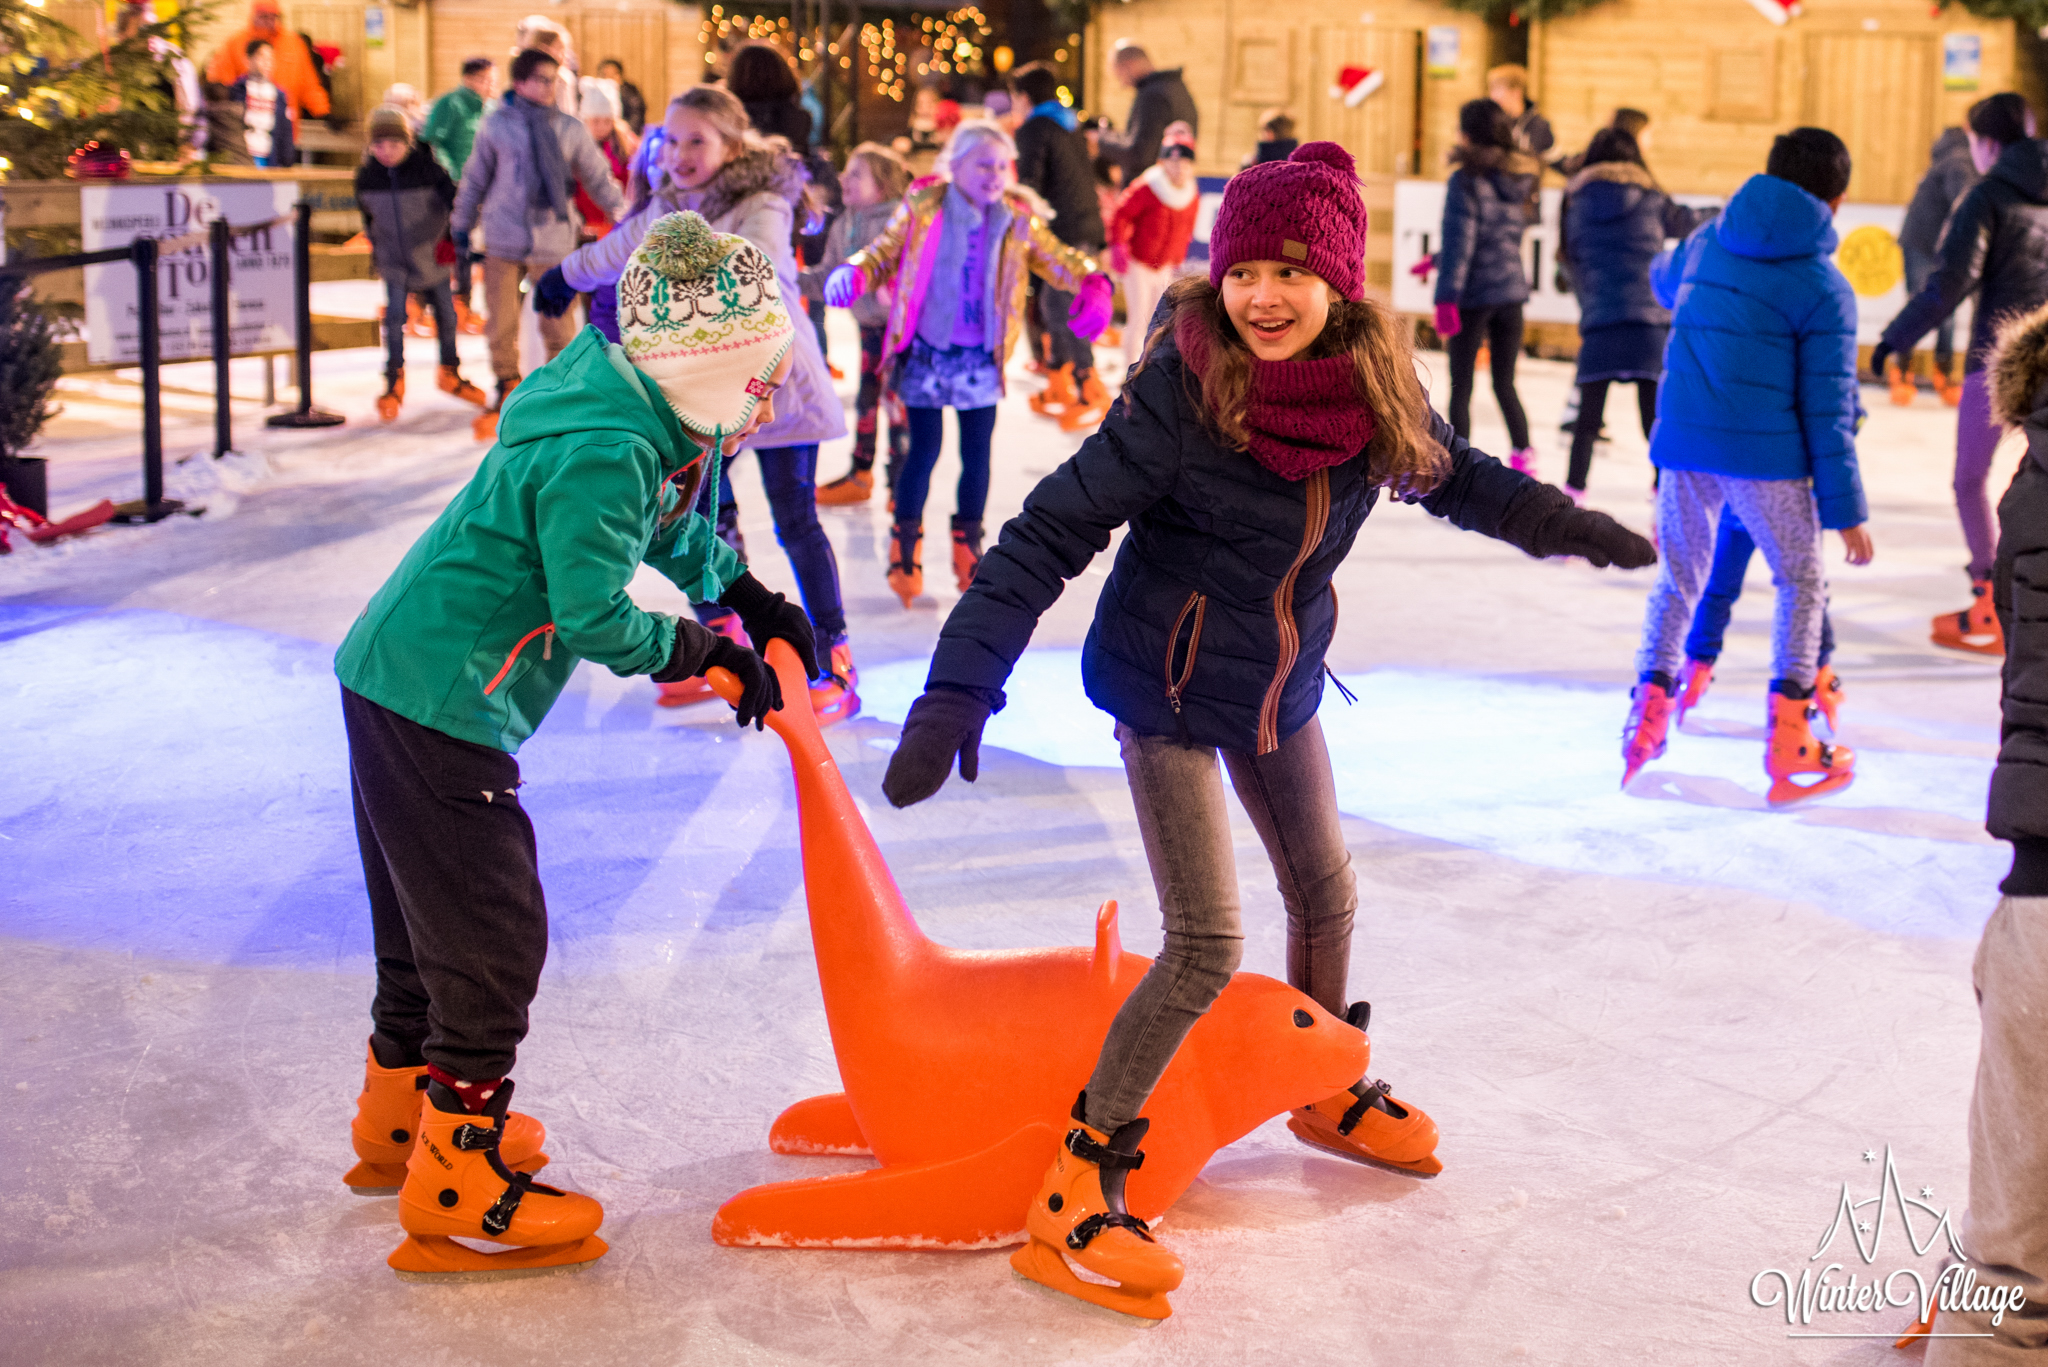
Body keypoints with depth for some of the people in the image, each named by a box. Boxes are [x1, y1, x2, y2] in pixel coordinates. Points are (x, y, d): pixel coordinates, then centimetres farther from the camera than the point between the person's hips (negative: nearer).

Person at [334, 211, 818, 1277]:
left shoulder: (653, 426, 6)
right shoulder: (602, 455, -25)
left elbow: (677, 532, 26)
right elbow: (596, 621, -23)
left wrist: (756, 603, 21)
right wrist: (709, 655, -11)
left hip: (396, 681, 10)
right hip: (437, 702, -10)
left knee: (430, 917, 22)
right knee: (491, 938, -2)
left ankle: (400, 1119, 40)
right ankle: (455, 1187, 9)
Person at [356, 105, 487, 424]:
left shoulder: (428, 167, -16)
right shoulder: (366, 175, -6)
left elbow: (454, 202, -8)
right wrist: (376, 250, 17)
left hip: (431, 257, -1)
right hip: (393, 262, 1)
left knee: (446, 314, 10)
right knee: (395, 316, -10)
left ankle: (450, 374, 31)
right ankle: (394, 382, 1)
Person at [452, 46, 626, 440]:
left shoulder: (571, 129, 2)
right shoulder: (496, 126, 2)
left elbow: (598, 178, 11)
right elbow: (475, 179, 12)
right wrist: (462, 226, 15)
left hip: (554, 241, 0)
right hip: (503, 241, 0)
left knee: (558, 326, 1)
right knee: (500, 325, 5)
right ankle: (507, 391, 23)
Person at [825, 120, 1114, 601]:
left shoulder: (1017, 221, 2)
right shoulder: (923, 208, -6)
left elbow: (1056, 258, 11)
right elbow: (885, 251, 1)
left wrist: (1092, 283, -8)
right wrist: (854, 274, -19)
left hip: (981, 358, 3)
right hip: (927, 352, -3)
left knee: (977, 454, 9)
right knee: (924, 450, 1)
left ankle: (968, 549, 26)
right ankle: (905, 551, 17)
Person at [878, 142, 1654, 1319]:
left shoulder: (1371, 385, -12)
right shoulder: (1182, 393, -28)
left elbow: (1449, 472, 10)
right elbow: (1052, 534, -26)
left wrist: (1563, 523, -3)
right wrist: (959, 689, -33)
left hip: (1281, 686, 6)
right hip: (1169, 687, -6)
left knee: (1327, 893, 22)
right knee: (1208, 945, -11)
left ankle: (1330, 1093, 48)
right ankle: (1082, 1181, 1)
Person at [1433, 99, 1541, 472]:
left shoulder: (1467, 181, -12)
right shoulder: (1521, 180, 8)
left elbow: (1459, 241, -17)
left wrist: (1446, 297, -17)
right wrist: (1439, 260, 23)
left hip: (1474, 294, -6)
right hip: (1512, 291, 6)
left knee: (1461, 385, 2)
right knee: (1505, 383, 15)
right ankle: (1523, 456, 11)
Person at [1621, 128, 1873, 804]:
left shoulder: (1707, 241, 8)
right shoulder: (1824, 288, -6)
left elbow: (1664, 280, 33)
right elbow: (1828, 408, -8)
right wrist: (1846, 509, -4)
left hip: (1681, 444, 4)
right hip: (1767, 455, -4)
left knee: (1678, 580, 19)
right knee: (1803, 585, 12)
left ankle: (1647, 714, 12)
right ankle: (1789, 743, 8)